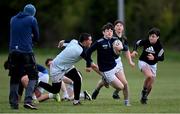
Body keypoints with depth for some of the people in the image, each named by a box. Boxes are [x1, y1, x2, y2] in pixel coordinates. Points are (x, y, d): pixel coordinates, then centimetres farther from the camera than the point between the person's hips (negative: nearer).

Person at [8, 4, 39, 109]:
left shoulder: (13, 19, 16)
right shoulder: (32, 20, 1)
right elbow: (36, 37, 7)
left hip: (13, 52, 5)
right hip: (26, 52, -5)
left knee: (15, 78, 11)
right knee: (33, 77, 2)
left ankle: (13, 103, 8)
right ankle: (28, 100, -13)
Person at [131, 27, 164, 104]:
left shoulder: (159, 47, -17)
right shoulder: (145, 42, -16)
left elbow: (162, 58, -14)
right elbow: (137, 43, 2)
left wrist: (154, 58, -32)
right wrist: (134, 51, -16)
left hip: (153, 65, 2)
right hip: (143, 62, -2)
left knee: (150, 85, 7)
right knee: (149, 76, -31)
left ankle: (144, 97, 34)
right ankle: (144, 91, -9)